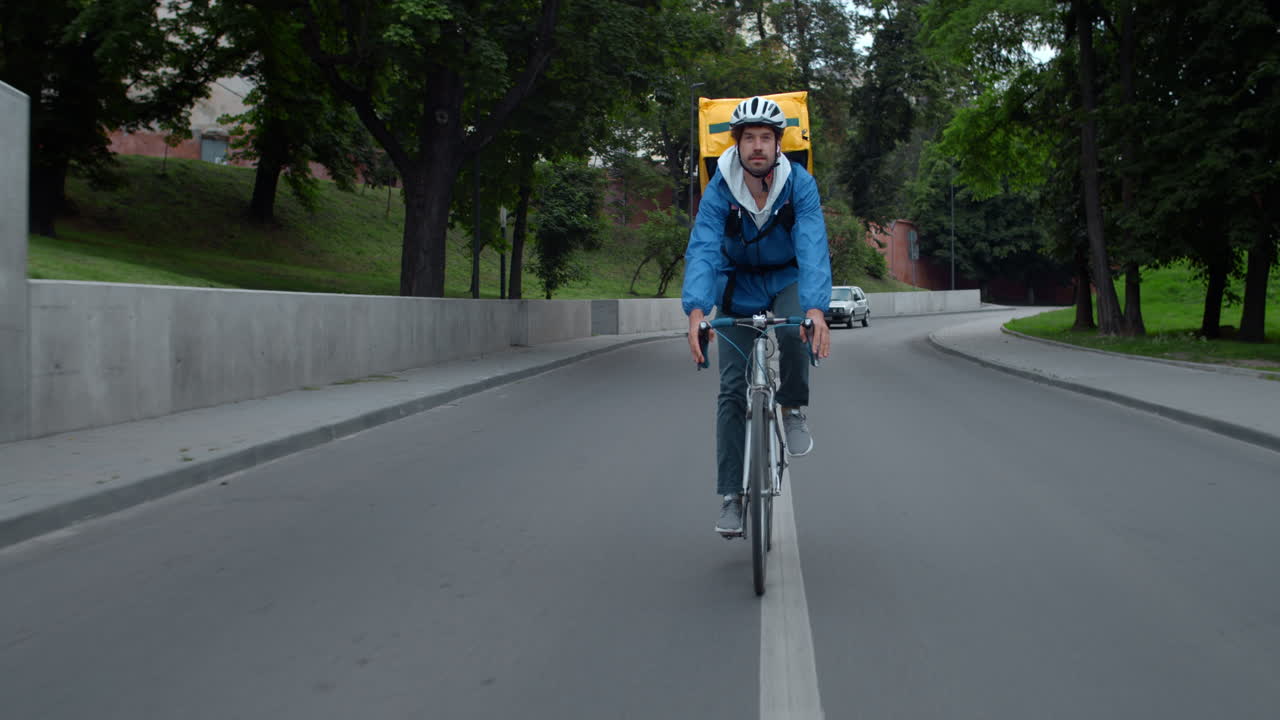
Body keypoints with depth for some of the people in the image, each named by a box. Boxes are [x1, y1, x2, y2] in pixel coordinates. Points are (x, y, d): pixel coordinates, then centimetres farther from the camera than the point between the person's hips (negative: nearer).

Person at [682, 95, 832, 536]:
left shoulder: (800, 185, -22)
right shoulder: (720, 189, -20)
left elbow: (813, 247, -34)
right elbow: (702, 249, -31)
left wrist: (815, 308, -51)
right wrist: (696, 310, -50)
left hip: (787, 280, 0)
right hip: (740, 287, 1)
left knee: (793, 330, -35)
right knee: (732, 390, -7)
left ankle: (793, 411, -7)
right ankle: (731, 496, 2)